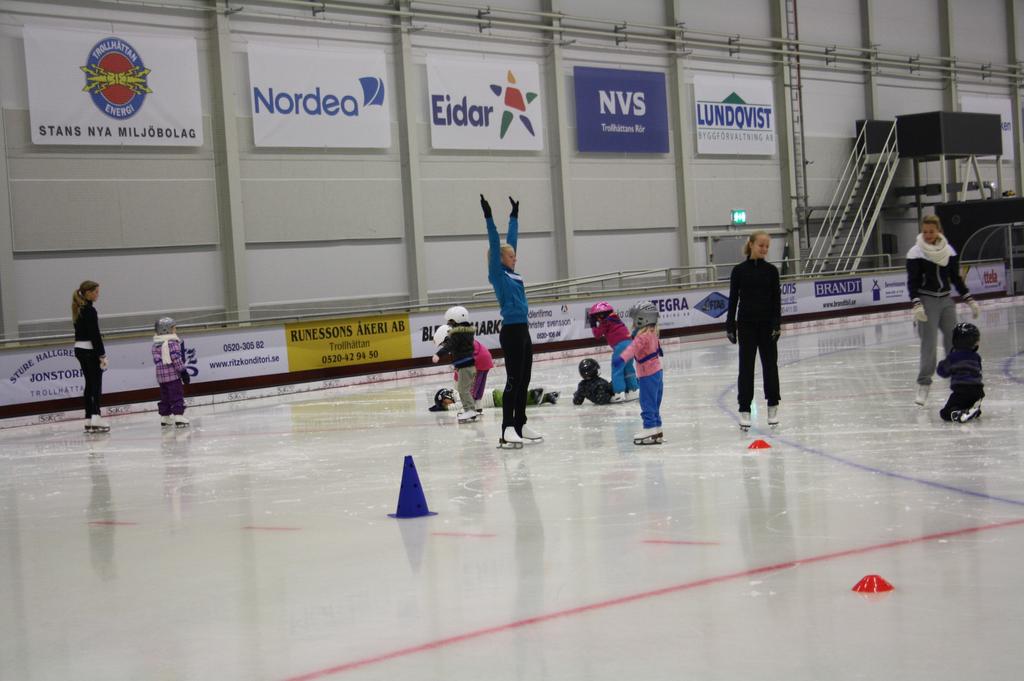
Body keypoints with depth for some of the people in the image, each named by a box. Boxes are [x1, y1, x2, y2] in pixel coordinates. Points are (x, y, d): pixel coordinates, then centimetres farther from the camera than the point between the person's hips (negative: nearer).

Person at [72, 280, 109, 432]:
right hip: (90, 350, -9)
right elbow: (94, 334, -19)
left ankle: (89, 420, 13)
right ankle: (95, 418, -9)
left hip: (80, 349, 9)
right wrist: (102, 355, -16)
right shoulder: (89, 310, -15)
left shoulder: (79, 309, 13)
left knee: (89, 384, 12)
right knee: (96, 384, -6)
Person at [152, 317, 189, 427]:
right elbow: (176, 358, -18)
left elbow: (156, 359, 15)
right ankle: (178, 416, -13)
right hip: (173, 374, -8)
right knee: (177, 396, -6)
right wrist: (183, 371, -13)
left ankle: (165, 418, 22)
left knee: (165, 397, 16)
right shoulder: (172, 342, -13)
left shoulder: (156, 344, 12)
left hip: (161, 375, 8)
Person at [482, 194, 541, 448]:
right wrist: (488, 218, -19)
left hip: (523, 331, 9)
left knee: (524, 380, 11)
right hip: (511, 332, -9)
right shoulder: (497, 274, -6)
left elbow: (511, 240, 22)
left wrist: (514, 216, 28)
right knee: (513, 380, -9)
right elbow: (495, 244, -14)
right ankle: (507, 430, -9)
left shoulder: (512, 274, 13)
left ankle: (520, 426, 18)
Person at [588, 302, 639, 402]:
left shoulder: (605, 322, -2)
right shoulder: (615, 319, 23)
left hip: (620, 345, -9)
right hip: (629, 342, 9)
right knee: (628, 368, 17)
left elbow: (597, 334, 2)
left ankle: (619, 393, -9)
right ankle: (633, 390, 20)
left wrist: (593, 325, 9)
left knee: (616, 369, -5)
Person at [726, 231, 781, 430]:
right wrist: (730, 326, -3)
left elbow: (776, 299, 0)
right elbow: (733, 299, 1)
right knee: (746, 367, 1)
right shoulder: (739, 270, -1)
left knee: (770, 364, 7)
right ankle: (744, 409, 5)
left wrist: (777, 324, -9)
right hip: (746, 324, -1)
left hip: (767, 323, 1)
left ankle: (773, 406, 19)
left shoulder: (771, 270, 1)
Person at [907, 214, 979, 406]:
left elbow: (956, 278, 14)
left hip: (946, 300, 4)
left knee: (954, 340, 5)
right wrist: (916, 305, -21)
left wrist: (969, 300, 10)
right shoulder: (916, 253, -6)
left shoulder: (948, 250, 6)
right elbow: (912, 282, -9)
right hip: (927, 301, -4)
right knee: (929, 344, -11)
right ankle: (924, 385, -4)